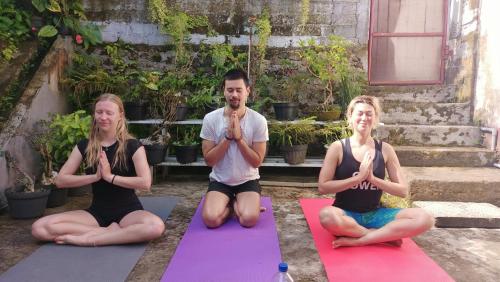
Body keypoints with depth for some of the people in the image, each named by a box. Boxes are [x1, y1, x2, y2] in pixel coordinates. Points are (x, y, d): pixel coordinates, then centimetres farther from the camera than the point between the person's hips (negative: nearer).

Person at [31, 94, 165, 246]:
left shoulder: (132, 145, -8)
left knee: (156, 226, -37)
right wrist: (95, 176, -15)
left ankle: (87, 238, -24)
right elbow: (60, 180, -2)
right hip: (97, 211, 3)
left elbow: (145, 183, -18)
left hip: (127, 211, -3)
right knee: (39, 228, -18)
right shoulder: (84, 146, 3)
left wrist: (110, 176, -19)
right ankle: (110, 231, -18)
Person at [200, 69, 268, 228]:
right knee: (211, 219, -23)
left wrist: (238, 137, -22)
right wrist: (228, 137, -22)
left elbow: (257, 162, -10)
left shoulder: (258, 120, -11)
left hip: (247, 181, 0)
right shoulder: (211, 119, -10)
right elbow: (209, 160, -10)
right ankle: (235, 204, 10)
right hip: (219, 181, 1)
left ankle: (234, 203, 10)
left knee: (249, 219, -25)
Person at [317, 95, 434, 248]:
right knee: (327, 215, -38)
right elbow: (323, 187, -13)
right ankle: (386, 236, -18)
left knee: (424, 219, -19)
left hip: (375, 214, 3)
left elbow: (403, 190, 0)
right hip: (346, 214, -3)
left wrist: (372, 178, -15)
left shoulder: (385, 149, 2)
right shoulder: (338, 147, -6)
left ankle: (356, 240, -21)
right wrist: (358, 177, -19)